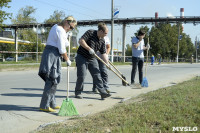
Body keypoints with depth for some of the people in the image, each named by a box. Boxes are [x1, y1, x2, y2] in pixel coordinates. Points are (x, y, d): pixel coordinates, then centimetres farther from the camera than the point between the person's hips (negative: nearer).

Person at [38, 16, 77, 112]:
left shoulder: (56, 27, 20)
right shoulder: (60, 31, -12)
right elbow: (62, 49, -14)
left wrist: (66, 35, 17)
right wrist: (67, 60, -3)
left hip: (49, 53, 11)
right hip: (53, 55, -11)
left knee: (54, 80, 13)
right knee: (52, 80, -10)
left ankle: (52, 103, 20)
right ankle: (44, 105, -8)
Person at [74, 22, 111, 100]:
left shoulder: (102, 41, 3)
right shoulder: (90, 33, -14)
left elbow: (103, 53, 5)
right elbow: (81, 41, -23)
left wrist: (107, 63, -2)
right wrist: (89, 49, -26)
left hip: (92, 59, 6)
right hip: (82, 57, -6)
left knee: (97, 75, -2)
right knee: (81, 76, -5)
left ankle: (102, 92, -1)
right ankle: (78, 93, 10)